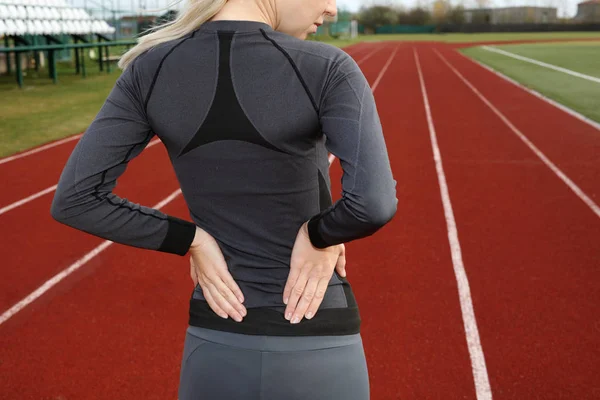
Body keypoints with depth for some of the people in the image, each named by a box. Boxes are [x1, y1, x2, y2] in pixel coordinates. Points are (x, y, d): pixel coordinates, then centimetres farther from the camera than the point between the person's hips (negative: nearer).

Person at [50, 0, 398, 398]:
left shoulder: (151, 68, -7)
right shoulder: (328, 69, -19)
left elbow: (74, 199, -8)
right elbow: (375, 204, -33)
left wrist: (194, 241, -2)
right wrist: (320, 234, -12)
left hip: (216, 347, 3)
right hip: (316, 352, -2)